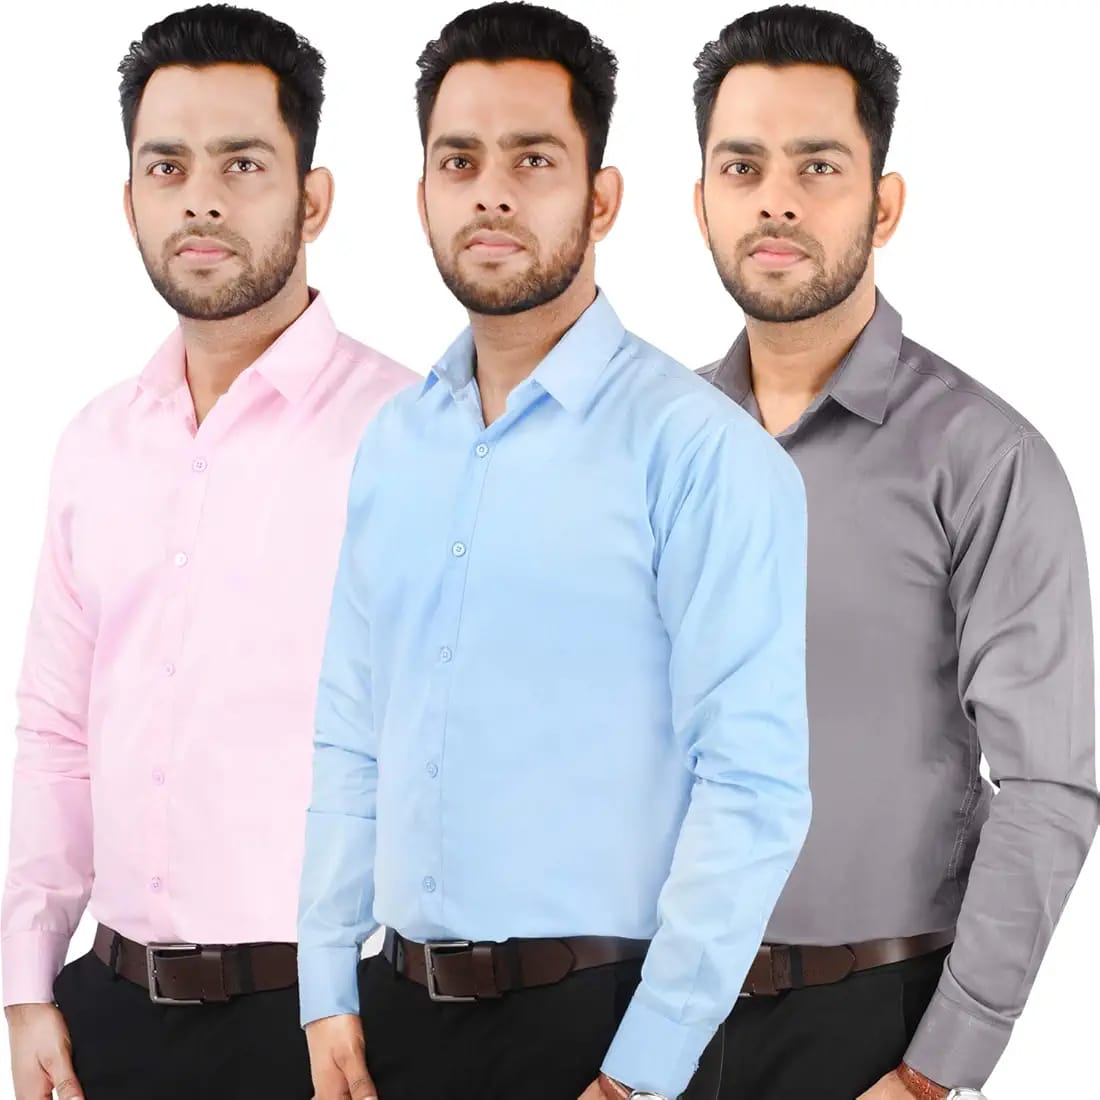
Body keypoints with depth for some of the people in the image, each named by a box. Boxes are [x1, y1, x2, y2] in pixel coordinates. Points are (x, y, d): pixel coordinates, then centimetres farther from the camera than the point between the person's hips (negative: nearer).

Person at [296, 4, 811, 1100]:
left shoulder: (701, 450, -11)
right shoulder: (393, 444, 9)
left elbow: (753, 785, -15)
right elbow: (349, 738, 12)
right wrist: (328, 992, 5)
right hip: (400, 1007, 5)